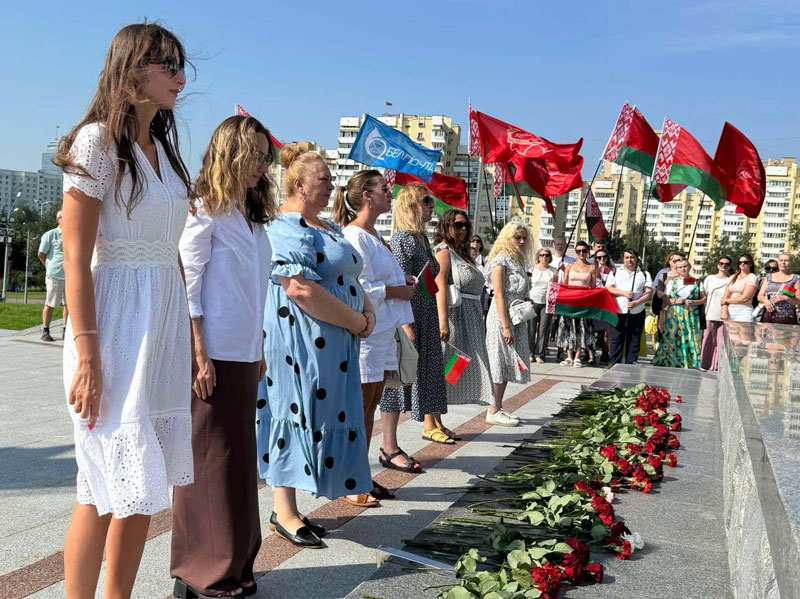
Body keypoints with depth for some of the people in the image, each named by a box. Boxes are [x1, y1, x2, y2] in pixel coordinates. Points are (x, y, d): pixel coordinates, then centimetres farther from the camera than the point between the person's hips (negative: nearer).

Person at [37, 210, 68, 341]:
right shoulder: (50, 235, -4)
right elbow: (41, 254, 2)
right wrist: (50, 268, 10)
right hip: (55, 275, -4)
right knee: (50, 304, 2)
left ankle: (65, 331, 14)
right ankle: (45, 331, 10)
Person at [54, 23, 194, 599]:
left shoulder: (163, 145, 15)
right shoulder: (98, 141, -7)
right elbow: (76, 259, -13)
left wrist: (187, 332, 13)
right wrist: (86, 356, -17)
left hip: (167, 318, 7)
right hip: (118, 319, -7)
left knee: (141, 485, 12)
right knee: (107, 487, 0)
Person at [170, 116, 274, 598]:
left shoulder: (252, 215, 16)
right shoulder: (205, 211, -7)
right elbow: (186, 286, -12)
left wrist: (260, 351, 16)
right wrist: (199, 354, -16)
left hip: (244, 355, 8)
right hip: (215, 355, -8)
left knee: (240, 455, 13)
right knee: (210, 459, 1)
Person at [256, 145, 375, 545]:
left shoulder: (328, 227, 18)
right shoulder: (286, 227, -14)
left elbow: (350, 277, 24)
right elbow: (301, 289, -25)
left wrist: (367, 309, 2)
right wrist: (357, 322, -18)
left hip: (333, 343, 10)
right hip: (300, 341, -10)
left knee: (317, 415, 12)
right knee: (298, 413, -2)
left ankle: (288, 507, 24)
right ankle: (285, 512, 11)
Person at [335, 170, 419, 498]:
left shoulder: (374, 234, 17)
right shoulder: (354, 235, -14)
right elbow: (359, 288, -20)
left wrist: (402, 279, 10)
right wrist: (397, 291, -11)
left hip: (383, 328, 10)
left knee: (372, 403, 14)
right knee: (360, 406, -3)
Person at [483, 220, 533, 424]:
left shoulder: (518, 262, 16)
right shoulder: (500, 261, -10)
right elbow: (499, 296, -17)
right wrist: (505, 326, -20)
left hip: (516, 320, 9)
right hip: (501, 318, -9)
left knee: (507, 364, 10)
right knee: (499, 363, -5)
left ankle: (498, 409, 17)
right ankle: (494, 412, 2)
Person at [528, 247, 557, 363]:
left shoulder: (553, 271, 6)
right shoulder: (532, 269, 4)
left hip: (547, 303, 1)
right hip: (533, 301, -1)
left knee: (543, 329, 0)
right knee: (531, 328, -2)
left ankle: (539, 354, 5)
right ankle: (530, 353, 7)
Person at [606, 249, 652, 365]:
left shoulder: (644, 274, 11)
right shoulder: (615, 272, 12)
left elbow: (648, 292, 3)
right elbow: (608, 288, 1)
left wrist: (637, 302, -14)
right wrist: (624, 293, -13)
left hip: (637, 313, 0)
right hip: (618, 312, 0)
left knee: (634, 340, 2)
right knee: (616, 339, 0)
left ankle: (630, 364, 7)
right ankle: (614, 364, 5)